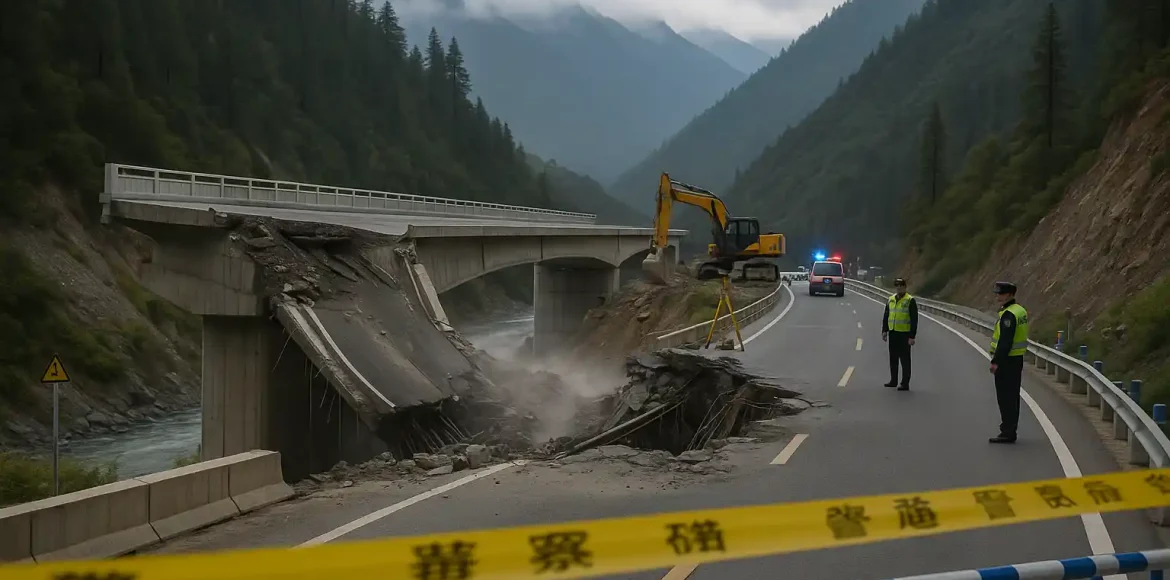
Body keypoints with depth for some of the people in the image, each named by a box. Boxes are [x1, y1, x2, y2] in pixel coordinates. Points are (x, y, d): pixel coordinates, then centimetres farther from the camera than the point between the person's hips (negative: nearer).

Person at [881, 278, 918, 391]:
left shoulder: (910, 301, -9)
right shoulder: (891, 300, 9)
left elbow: (914, 320, -11)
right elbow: (886, 316, 16)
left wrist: (912, 336, -15)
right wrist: (884, 331, 9)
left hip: (904, 334, -6)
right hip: (893, 333, 6)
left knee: (905, 360, -1)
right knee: (893, 358, 13)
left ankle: (905, 384, 2)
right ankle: (893, 380, 24)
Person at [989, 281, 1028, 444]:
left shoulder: (1008, 314, -19)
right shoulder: (1020, 311, 13)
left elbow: (1005, 341, -25)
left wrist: (996, 361, -22)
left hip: (1006, 361, -10)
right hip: (1017, 358, 10)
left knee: (1005, 398, -6)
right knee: (1012, 396, 15)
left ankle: (1007, 433, -4)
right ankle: (1010, 430, 21)